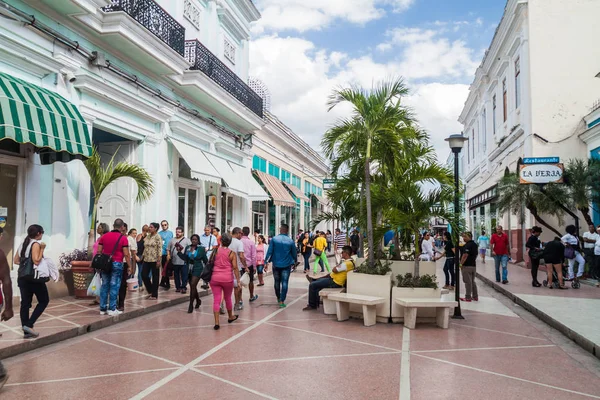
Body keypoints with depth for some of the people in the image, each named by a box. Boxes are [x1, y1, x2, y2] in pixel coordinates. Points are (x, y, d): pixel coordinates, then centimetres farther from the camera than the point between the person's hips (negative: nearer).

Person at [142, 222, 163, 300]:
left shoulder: (157, 237, -9)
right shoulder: (147, 236, 11)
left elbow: (160, 249, -13)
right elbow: (145, 248, 16)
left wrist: (159, 260, -17)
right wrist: (143, 256, 11)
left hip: (154, 260, -7)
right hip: (146, 260, 7)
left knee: (155, 277, 2)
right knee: (144, 275, 3)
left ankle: (154, 295, 10)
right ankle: (150, 291, 20)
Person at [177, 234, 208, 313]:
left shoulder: (201, 248, -6)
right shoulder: (187, 247, 5)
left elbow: (205, 260, -1)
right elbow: (184, 258, 4)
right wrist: (179, 251, -7)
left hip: (197, 269, -5)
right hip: (189, 269, 5)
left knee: (193, 286, -13)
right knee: (193, 286, 16)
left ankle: (191, 305, -5)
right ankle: (198, 300, 40)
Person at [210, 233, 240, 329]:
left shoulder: (215, 251, 1)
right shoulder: (232, 253, -4)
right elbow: (235, 267, -10)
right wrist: (238, 280, -9)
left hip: (215, 278, 1)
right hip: (227, 278, 0)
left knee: (216, 300, 0)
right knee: (228, 298, 18)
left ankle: (216, 322, -8)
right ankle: (230, 317, 38)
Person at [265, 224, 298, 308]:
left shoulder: (274, 239, -7)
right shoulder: (290, 241, -5)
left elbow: (269, 251, -9)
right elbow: (294, 253, 5)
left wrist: (266, 262, -4)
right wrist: (294, 261, 23)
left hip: (276, 264, 1)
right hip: (286, 265, -1)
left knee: (277, 282, 17)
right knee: (284, 282, 1)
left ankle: (278, 298, 34)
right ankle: (282, 301, -5)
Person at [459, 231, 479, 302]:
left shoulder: (467, 245, -19)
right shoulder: (474, 244, 12)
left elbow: (465, 255, -24)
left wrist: (461, 263, -17)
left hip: (467, 266, -9)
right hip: (473, 265, 10)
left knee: (468, 282, -3)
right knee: (472, 281, 16)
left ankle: (468, 297, 2)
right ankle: (475, 296, 20)